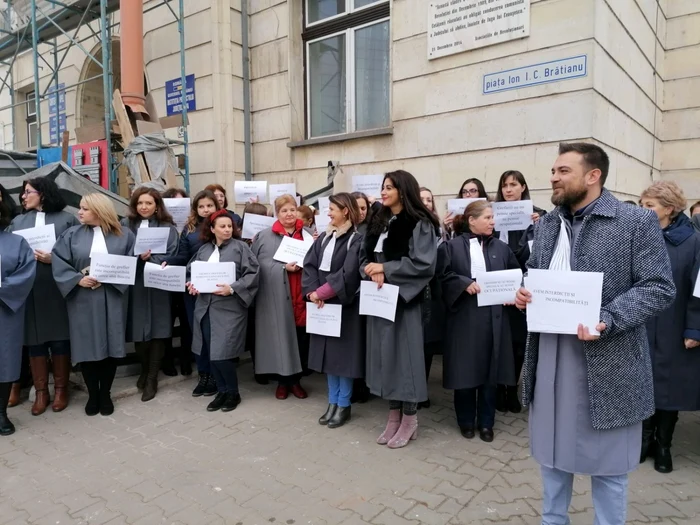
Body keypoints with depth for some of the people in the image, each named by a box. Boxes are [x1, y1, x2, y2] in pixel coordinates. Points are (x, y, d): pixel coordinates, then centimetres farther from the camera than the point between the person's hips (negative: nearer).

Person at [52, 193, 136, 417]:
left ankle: (105, 394, 20)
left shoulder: (123, 235, 2)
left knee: (110, 345, 5)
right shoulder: (72, 235, 4)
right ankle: (92, 394, 20)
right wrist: (78, 279, -14)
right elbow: (59, 261, -1)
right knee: (87, 346, 4)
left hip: (112, 300, 0)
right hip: (83, 300, 1)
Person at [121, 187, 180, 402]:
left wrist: (150, 258, -20)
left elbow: (170, 258, -5)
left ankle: (152, 378, 15)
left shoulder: (168, 228, 3)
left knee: (157, 331, 2)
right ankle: (145, 370, 31)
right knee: (138, 330, 6)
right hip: (133, 285, 2)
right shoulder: (125, 225, 7)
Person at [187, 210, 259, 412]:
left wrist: (233, 289, -20)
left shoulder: (240, 247, -4)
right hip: (206, 307, 6)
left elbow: (252, 274, -9)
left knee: (222, 354, -6)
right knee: (211, 353, 10)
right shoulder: (204, 249, 12)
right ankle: (222, 392, 27)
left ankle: (233, 393, 16)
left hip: (230, 308, -5)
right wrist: (192, 284, -3)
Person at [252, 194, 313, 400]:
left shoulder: (307, 234, 10)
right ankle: (283, 381, 19)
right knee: (280, 337, 3)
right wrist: (284, 268, -15)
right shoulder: (265, 236, 3)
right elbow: (259, 264, -5)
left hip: (301, 295, 2)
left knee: (300, 339, 7)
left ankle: (295, 380, 23)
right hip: (276, 297, -2)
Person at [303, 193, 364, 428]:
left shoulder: (356, 240, -10)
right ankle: (333, 402, 25)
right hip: (323, 304, 7)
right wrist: (313, 292, -14)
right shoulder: (324, 237, 10)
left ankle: (344, 405, 17)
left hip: (345, 305, -6)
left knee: (343, 354, 3)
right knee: (328, 353, 12)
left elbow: (348, 274, -20)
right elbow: (309, 264, 2)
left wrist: (321, 292, -19)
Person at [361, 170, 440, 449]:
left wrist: (385, 269, -15)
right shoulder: (378, 222, 14)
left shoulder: (420, 224, -7)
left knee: (404, 354, 0)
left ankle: (409, 420, 16)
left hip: (404, 300, -6)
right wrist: (372, 271, -11)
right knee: (385, 354, 10)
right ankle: (394, 416, 23)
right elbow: (364, 257, 11)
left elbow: (423, 264, -17)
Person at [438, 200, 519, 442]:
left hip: (493, 318, 3)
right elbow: (442, 275, -7)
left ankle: (486, 423, 24)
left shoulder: (501, 247, 9)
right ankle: (466, 422, 24)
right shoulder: (452, 246, -1)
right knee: (465, 370, 6)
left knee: (490, 370, 9)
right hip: (464, 317, -3)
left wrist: (512, 294, -8)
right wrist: (465, 283, -18)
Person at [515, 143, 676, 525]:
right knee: (551, 449, 19)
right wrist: (524, 294, -3)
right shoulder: (546, 224, 10)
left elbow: (659, 288, -11)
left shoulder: (638, 222, -7)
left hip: (605, 361, -5)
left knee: (606, 460, 12)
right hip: (548, 355, 6)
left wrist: (607, 320, -24)